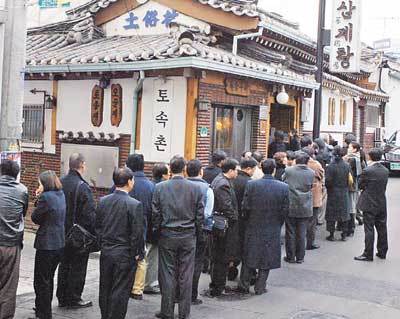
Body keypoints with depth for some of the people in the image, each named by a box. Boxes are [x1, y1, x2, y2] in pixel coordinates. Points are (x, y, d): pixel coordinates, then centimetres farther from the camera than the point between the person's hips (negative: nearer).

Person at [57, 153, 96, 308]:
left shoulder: (60, 183, 2)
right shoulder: (82, 186, -20)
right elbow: (90, 213, -20)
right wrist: (94, 234, -12)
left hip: (63, 233, 7)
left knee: (64, 265, 17)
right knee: (77, 267, 5)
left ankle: (62, 297, 26)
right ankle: (74, 298, 12)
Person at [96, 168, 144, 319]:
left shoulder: (103, 201, 0)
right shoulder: (135, 204, -17)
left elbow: (98, 227, 6)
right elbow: (137, 233, -16)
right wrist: (136, 253, -3)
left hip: (105, 253, 5)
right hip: (125, 255, -5)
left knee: (105, 288, 16)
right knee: (120, 292, 4)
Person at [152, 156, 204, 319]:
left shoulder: (160, 187, -6)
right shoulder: (195, 188, -4)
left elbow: (156, 214, -2)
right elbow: (200, 215, 0)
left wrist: (157, 232, 10)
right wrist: (198, 236, 10)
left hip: (167, 236, 0)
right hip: (188, 237, 1)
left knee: (168, 274, 7)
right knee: (186, 276, 6)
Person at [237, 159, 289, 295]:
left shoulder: (251, 185, -11)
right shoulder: (283, 187, -8)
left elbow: (245, 207, -8)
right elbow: (285, 210, -5)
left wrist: (248, 221, 9)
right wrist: (277, 223, 9)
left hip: (253, 228, 0)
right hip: (273, 230, 0)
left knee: (248, 258, 14)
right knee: (267, 258, 11)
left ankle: (244, 285, 20)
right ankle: (260, 287, 15)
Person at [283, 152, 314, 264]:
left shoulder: (288, 171, -10)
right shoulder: (311, 173, -4)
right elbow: (310, 187, 7)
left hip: (290, 207, -1)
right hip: (305, 208, 2)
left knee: (290, 233, 8)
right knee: (302, 233, 9)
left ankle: (290, 257, 14)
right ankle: (300, 257, 14)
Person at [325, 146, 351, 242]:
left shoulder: (330, 166, -15)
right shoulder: (347, 166, -4)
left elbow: (328, 181, -14)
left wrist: (328, 188, 5)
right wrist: (345, 187, 14)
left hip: (333, 193, -3)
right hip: (344, 193, 3)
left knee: (332, 214, 6)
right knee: (344, 213, 12)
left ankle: (332, 235, 9)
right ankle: (344, 235, 16)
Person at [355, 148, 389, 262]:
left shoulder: (367, 171, -17)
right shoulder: (385, 171, 2)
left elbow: (361, 185, -6)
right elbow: (383, 185, 9)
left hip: (369, 205, -6)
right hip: (382, 204, 6)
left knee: (369, 230, -1)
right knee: (382, 229, 13)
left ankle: (368, 254, 2)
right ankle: (382, 252, 23)